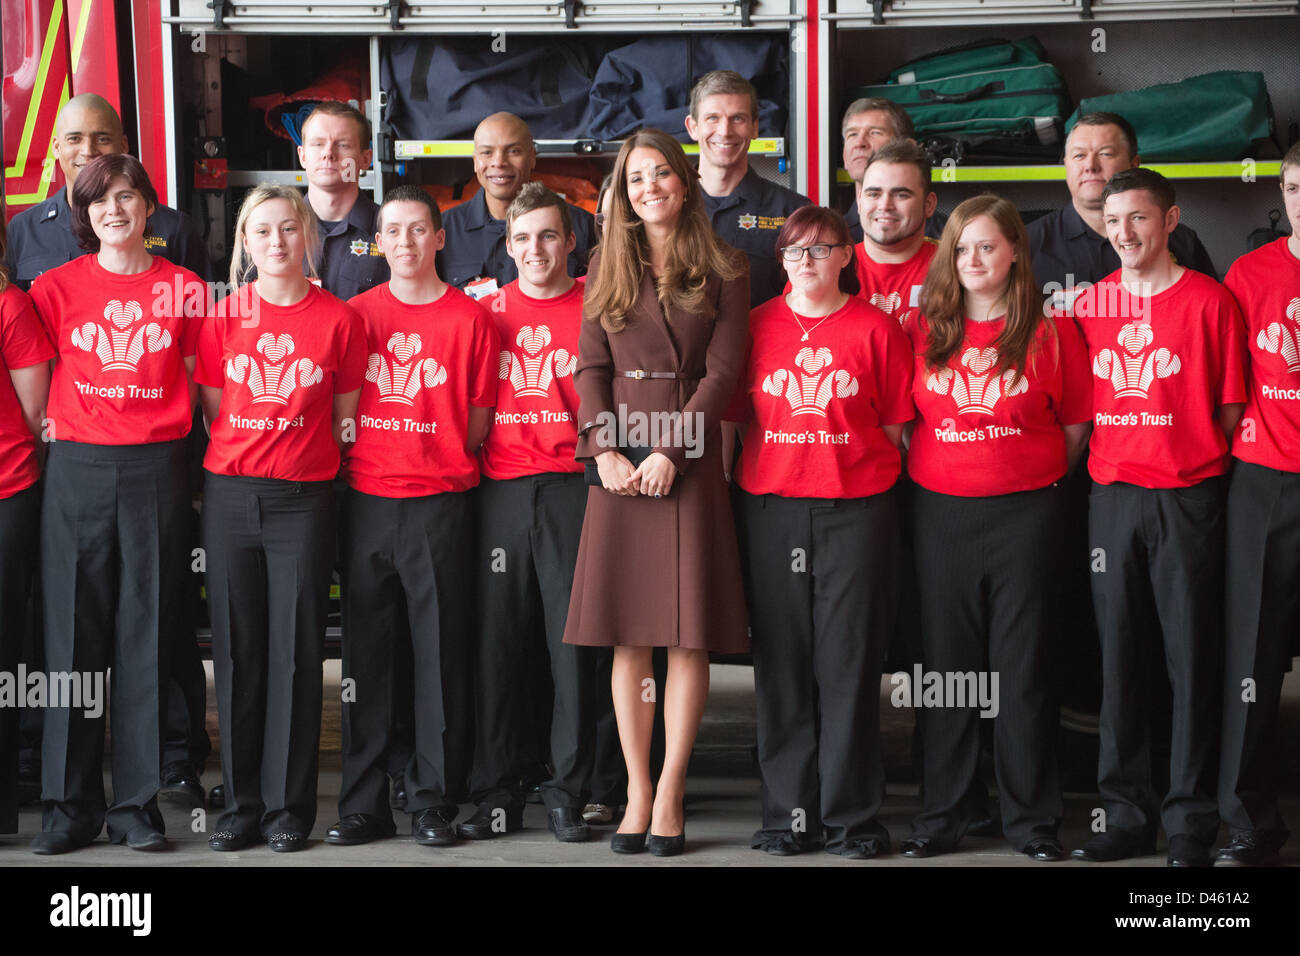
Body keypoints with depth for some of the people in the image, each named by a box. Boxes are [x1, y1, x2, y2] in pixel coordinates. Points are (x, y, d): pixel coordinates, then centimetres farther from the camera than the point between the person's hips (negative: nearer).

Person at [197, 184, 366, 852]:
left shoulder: (339, 320, 2)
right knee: (237, 651, 4)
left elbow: (345, 417, 8)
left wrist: (302, 452, 2)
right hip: (231, 495, 2)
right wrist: (250, 455, 5)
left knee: (295, 652, 0)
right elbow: (215, 412, 11)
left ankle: (289, 806, 8)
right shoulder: (224, 317, 6)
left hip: (304, 498, -1)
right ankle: (240, 803, 13)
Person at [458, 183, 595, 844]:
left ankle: (568, 796, 8)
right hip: (501, 489, 2)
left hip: (574, 486, -2)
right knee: (497, 640, 3)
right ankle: (495, 796, 10)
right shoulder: (487, 311, 11)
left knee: (573, 641, 0)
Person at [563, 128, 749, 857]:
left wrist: (670, 451, -13)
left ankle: (670, 793, 4)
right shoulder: (608, 269, 13)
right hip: (620, 459, 2)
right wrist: (604, 449, -8)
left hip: (688, 457, -2)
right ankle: (637, 790, 8)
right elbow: (590, 366, 7)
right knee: (629, 637, 2)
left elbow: (722, 371, -3)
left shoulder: (722, 271, 5)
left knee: (689, 634, -3)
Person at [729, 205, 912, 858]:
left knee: (849, 661, 0)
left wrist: (874, 475, -2)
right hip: (769, 507, 2)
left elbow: (896, 424, 5)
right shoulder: (756, 326, 9)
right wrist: (742, 484, 5)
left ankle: (852, 816, 7)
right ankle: (788, 812, 12)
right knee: (781, 662, 4)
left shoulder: (875, 328, 3)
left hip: (856, 509, -2)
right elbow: (736, 417, 13)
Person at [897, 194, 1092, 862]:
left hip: (1024, 512, -2)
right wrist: (919, 475, 3)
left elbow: (1077, 421, 7)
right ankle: (941, 814, 15)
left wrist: (1039, 477, 2)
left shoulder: (1049, 332, 1)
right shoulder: (921, 329, 6)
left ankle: (1031, 818, 11)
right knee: (946, 662, 6)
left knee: (1023, 665, 1)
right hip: (940, 512, 2)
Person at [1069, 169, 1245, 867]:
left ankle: (1191, 822, 7)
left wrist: (1205, 466, -5)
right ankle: (1127, 814, 17)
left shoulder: (1210, 300, -2)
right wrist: (1087, 468, 4)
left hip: (1187, 499, -4)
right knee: (1118, 657, 8)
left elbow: (1231, 407, 0)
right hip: (1112, 495, 4)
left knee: (1192, 657, 0)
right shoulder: (1089, 304, 9)